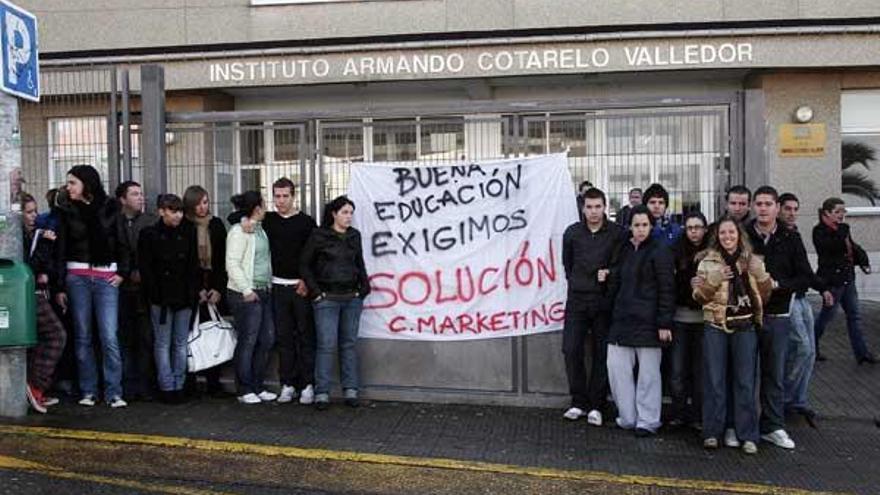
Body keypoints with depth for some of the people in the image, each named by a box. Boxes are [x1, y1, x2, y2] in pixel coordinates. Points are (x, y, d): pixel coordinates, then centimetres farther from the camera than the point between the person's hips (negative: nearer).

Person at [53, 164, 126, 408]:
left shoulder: (111, 208, 3)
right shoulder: (67, 210, 7)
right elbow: (60, 249, 5)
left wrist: (123, 272, -2)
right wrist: (60, 286, 1)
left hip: (106, 278, -2)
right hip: (77, 276, 2)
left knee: (109, 336, -7)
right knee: (82, 336, 5)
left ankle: (114, 392, -3)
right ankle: (88, 391, 13)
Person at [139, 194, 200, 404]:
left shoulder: (188, 233, 6)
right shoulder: (150, 235, -2)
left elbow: (194, 265, 8)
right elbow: (145, 268, -4)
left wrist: (194, 292, 0)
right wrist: (153, 295, -10)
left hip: (184, 297, 3)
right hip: (161, 298, -3)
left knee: (181, 344, 8)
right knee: (163, 344, 1)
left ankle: (178, 385, 15)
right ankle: (167, 387, 7)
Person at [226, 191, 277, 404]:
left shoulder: (260, 229, 14)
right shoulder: (239, 231, -11)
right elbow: (232, 264, -16)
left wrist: (268, 285, 13)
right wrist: (246, 290, -17)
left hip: (264, 291, 9)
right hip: (246, 294, -9)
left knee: (267, 339, 10)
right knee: (247, 341, -2)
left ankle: (257, 387, 21)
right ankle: (245, 390, 8)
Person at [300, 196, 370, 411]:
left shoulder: (354, 236, 10)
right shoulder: (319, 236, -3)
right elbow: (305, 265, 1)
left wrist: (364, 288, 9)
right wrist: (315, 291, -4)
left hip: (352, 298, 4)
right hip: (327, 299, -4)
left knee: (349, 344, 8)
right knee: (327, 345, -5)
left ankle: (350, 390, 16)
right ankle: (322, 393, 3)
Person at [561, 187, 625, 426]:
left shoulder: (617, 234, -1)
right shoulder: (572, 232, 6)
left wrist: (609, 274, -12)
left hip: (603, 301, -2)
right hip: (577, 300, 2)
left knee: (601, 353, 3)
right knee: (571, 350, -3)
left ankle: (596, 405, 13)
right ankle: (578, 402, 11)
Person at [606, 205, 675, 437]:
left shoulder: (659, 251, -6)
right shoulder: (624, 250, 14)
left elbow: (667, 289, -10)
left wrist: (664, 323, -14)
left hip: (647, 320, -6)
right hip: (622, 319, 6)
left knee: (648, 372, 2)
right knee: (617, 367, 3)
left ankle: (647, 421, 13)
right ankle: (628, 417, 16)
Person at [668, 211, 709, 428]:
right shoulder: (677, 252, 4)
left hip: (704, 318, -1)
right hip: (680, 317, 1)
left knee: (700, 368, 5)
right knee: (677, 368, 1)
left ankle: (698, 414, 16)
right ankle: (678, 412, 13)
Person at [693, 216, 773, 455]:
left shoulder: (752, 260, 6)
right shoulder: (708, 261, 4)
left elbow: (764, 296, 5)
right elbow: (698, 296, 0)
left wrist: (761, 275, -13)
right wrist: (712, 281, -19)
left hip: (745, 327, 1)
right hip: (715, 327, -1)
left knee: (745, 382, 4)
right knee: (714, 380, 4)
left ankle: (748, 435, 11)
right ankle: (712, 432, 13)